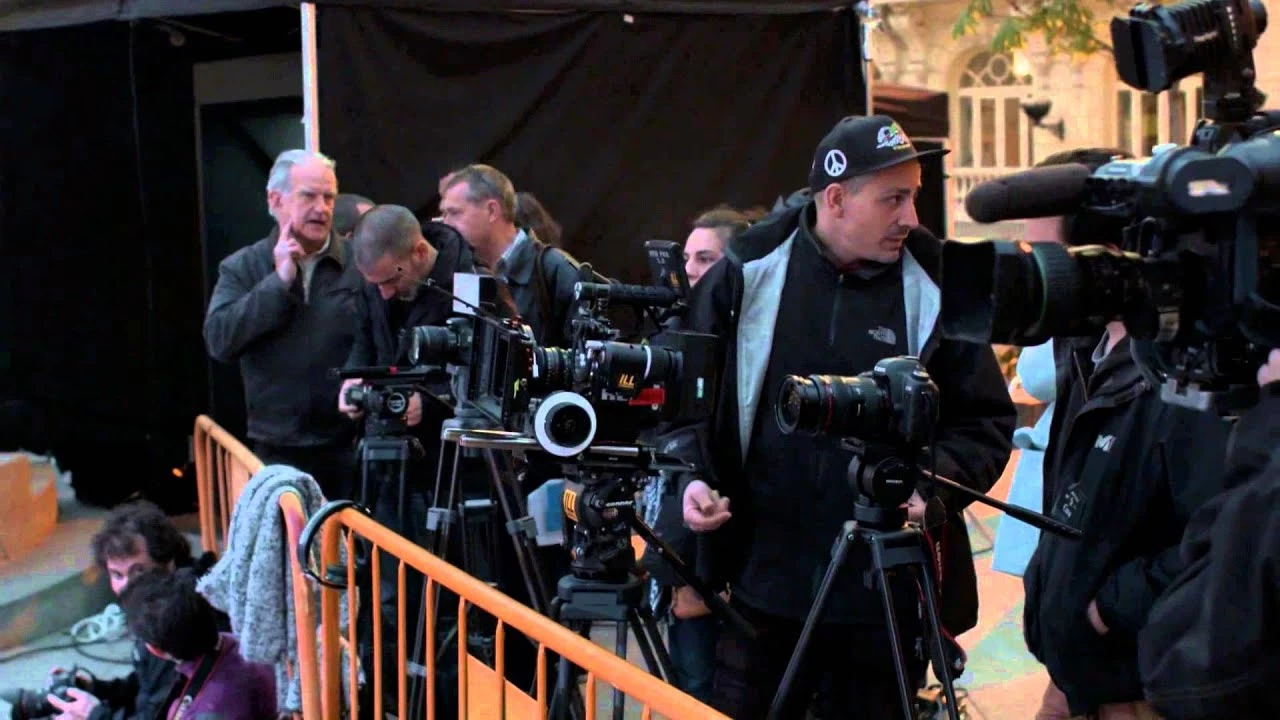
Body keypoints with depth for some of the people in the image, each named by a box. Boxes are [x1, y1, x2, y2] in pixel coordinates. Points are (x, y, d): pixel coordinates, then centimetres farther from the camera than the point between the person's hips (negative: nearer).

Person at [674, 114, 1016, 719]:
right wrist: (693, 473, -7)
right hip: (766, 583, 0)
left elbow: (986, 421, 3)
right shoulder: (748, 273, -2)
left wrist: (940, 480, -15)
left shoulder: (936, 288, -2)